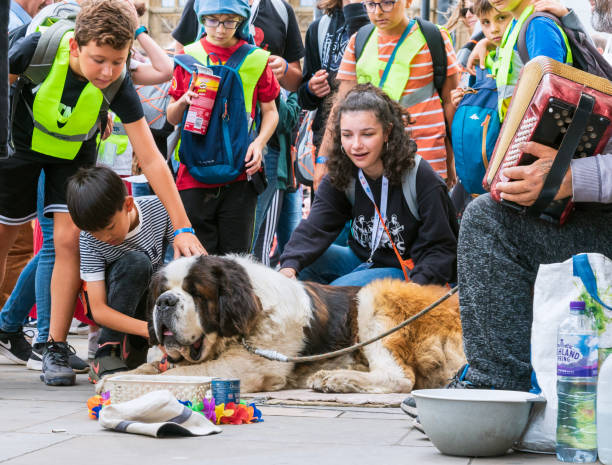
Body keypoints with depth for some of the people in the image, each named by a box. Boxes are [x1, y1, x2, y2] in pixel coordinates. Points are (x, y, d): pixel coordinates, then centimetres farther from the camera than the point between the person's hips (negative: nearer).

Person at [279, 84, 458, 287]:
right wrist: (289, 266, -36)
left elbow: (440, 248, -17)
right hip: (361, 259, 6)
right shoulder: (340, 175, -5)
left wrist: (416, 286, -35)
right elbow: (315, 227, -17)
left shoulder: (422, 179, -20)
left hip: (406, 270, -6)